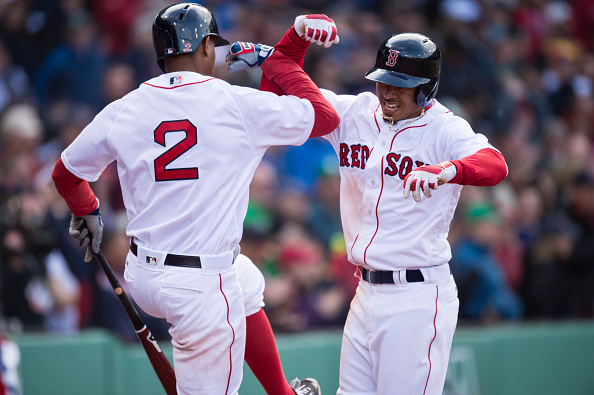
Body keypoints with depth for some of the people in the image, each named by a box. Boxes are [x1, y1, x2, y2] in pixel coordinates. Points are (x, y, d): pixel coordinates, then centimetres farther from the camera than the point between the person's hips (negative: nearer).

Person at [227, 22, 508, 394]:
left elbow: (496, 165, -29)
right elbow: (278, 92, 9)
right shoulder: (355, 114, 7)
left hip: (418, 299, -6)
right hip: (367, 294, 6)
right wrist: (298, 35, -7)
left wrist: (445, 171, -50)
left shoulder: (445, 129, -9)